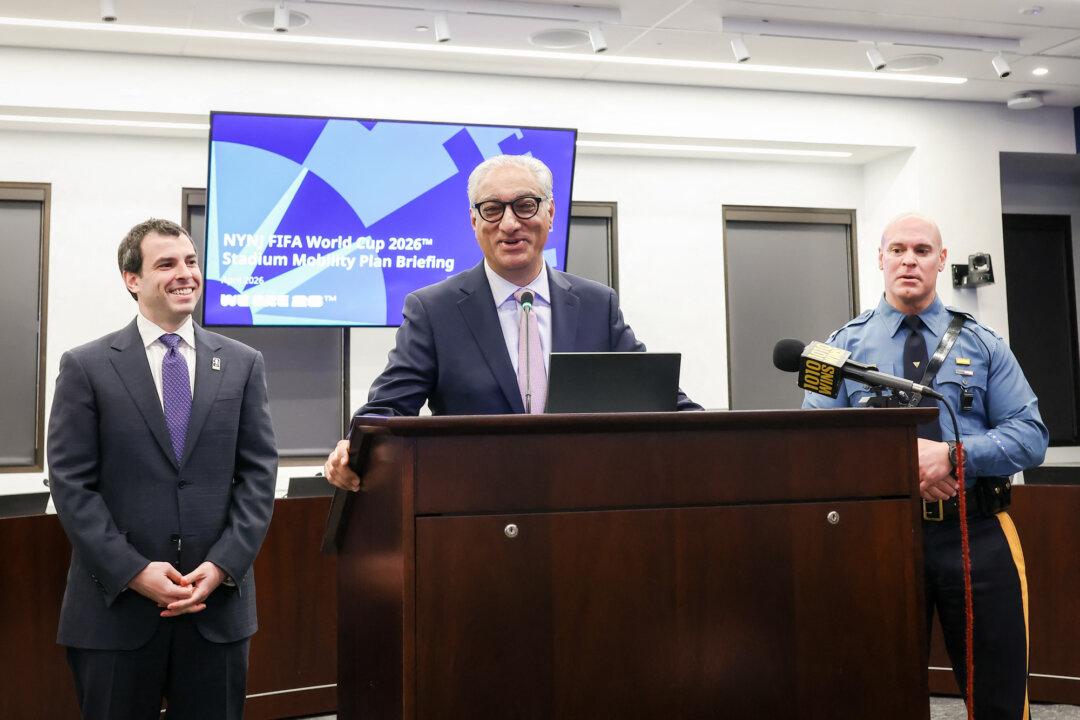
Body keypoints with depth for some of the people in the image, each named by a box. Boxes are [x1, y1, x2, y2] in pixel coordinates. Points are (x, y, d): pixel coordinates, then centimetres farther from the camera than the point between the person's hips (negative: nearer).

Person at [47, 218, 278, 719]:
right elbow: (71, 484, -4)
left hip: (218, 603, 2)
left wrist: (222, 566, -8)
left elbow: (258, 476, 3)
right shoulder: (86, 367, 1)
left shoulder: (243, 364, 6)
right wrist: (133, 571, -12)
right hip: (117, 605, -1)